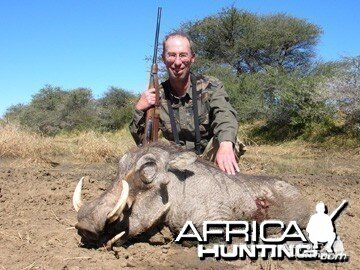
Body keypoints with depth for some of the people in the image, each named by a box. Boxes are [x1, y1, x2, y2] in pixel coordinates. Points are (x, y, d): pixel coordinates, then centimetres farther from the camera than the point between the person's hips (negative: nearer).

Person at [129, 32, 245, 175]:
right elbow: (142, 142, 0)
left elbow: (224, 115, -29)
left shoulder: (211, 86, -7)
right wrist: (139, 109, -20)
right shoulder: (156, 95, -2)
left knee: (229, 144, -31)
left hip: (212, 160, -2)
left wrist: (225, 145, -52)